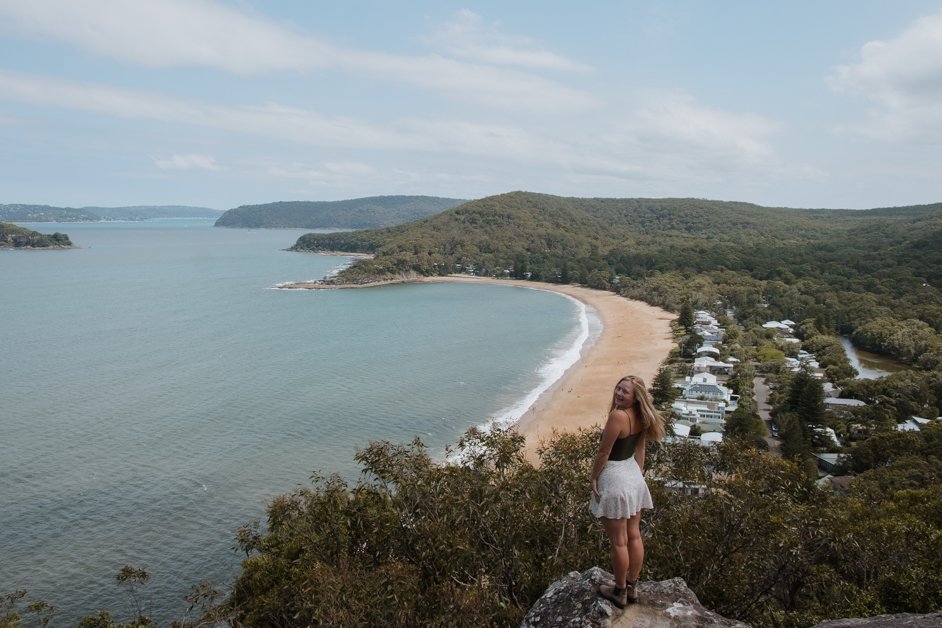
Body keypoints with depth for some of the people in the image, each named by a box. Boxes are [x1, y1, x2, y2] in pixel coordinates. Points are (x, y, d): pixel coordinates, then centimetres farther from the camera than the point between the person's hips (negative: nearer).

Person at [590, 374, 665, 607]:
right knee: (634, 535, 17)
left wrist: (594, 478, -7)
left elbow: (603, 453, -19)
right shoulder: (641, 417, 1)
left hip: (614, 479, -9)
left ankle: (619, 592, 20)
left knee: (618, 541, 6)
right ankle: (631, 587, 31)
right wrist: (639, 473, 21)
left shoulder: (618, 415, -25)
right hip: (633, 476, 9)